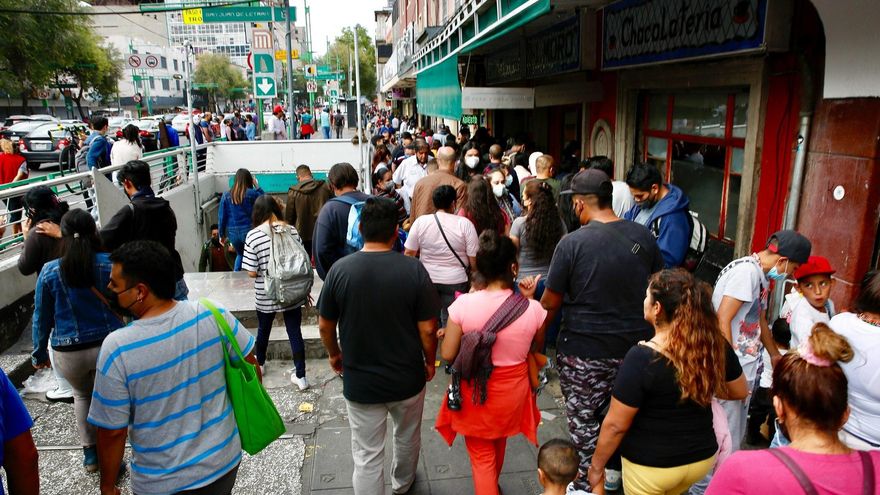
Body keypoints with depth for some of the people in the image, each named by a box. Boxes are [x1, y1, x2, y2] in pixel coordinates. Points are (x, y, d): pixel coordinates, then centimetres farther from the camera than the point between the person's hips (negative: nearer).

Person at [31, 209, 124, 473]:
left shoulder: (49, 271, -8)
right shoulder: (110, 264, -11)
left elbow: (42, 317, 1)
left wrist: (39, 353, 14)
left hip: (69, 353, 2)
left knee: (82, 395, 28)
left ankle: (90, 452, 35)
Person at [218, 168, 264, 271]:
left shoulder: (226, 195, -1)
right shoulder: (251, 193, -12)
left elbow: (222, 217, 2)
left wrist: (222, 235, 12)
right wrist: (257, 186, 5)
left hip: (232, 232, 4)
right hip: (249, 230, -4)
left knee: (240, 254, 28)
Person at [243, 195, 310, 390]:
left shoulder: (253, 236, -14)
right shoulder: (292, 231, -7)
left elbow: (252, 273, -14)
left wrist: (264, 268, 9)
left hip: (265, 296, -1)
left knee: (263, 330, 22)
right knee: (295, 333, 10)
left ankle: (260, 363, 47)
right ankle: (300, 377, 14)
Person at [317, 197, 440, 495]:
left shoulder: (340, 270, -14)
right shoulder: (414, 269, -17)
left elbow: (325, 325, -3)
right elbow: (427, 328, -12)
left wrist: (334, 354, 16)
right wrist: (430, 361, 6)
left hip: (359, 381, -1)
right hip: (407, 378, 1)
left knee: (367, 456, 13)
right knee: (407, 438, 28)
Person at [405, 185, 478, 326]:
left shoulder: (420, 222, -6)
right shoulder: (465, 224, -11)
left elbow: (409, 253, -3)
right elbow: (474, 259, -10)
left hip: (427, 279, 2)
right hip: (456, 282, -2)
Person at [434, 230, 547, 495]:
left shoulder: (463, 304, -23)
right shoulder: (533, 309, -20)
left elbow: (448, 354, -16)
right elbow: (537, 347, 1)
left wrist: (448, 333, 4)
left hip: (476, 393, -3)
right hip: (512, 392, 3)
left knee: (481, 454, 20)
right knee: (499, 442, 33)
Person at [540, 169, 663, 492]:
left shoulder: (572, 243, -16)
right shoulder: (642, 236, -2)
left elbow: (551, 302, -9)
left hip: (585, 352, -5)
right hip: (635, 346, 5)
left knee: (583, 420, 12)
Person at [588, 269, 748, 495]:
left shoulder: (642, 357, -26)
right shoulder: (715, 344, -12)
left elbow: (615, 425, -19)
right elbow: (740, 391, 7)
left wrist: (596, 466, -5)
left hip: (650, 466, -5)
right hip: (702, 458, 5)